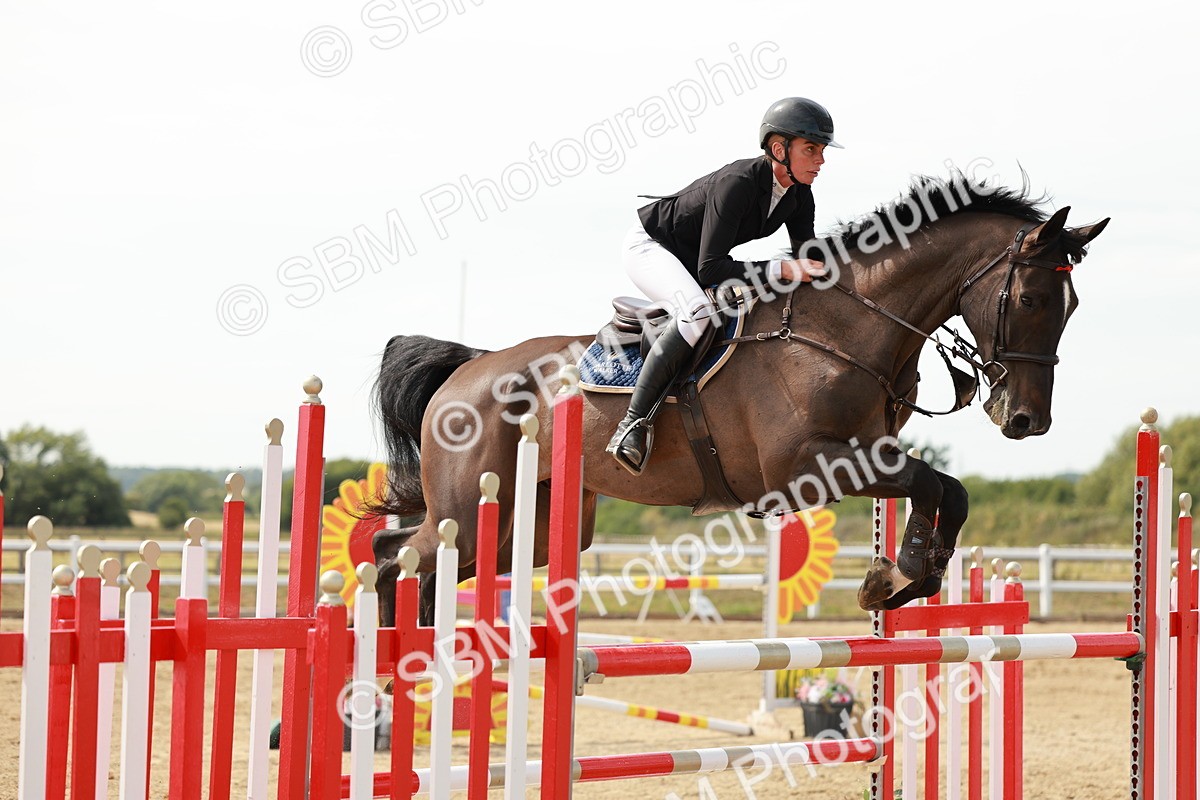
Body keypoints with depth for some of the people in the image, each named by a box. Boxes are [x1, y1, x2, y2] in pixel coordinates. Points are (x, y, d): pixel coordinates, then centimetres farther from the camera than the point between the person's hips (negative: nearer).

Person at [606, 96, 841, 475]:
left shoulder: (799, 195, -9)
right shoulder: (737, 183, -33)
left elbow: (807, 257, -1)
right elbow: (710, 269, -36)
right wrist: (781, 269, -41)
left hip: (691, 260, 9)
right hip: (649, 245, -9)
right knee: (699, 312, -35)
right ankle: (633, 422, -31)